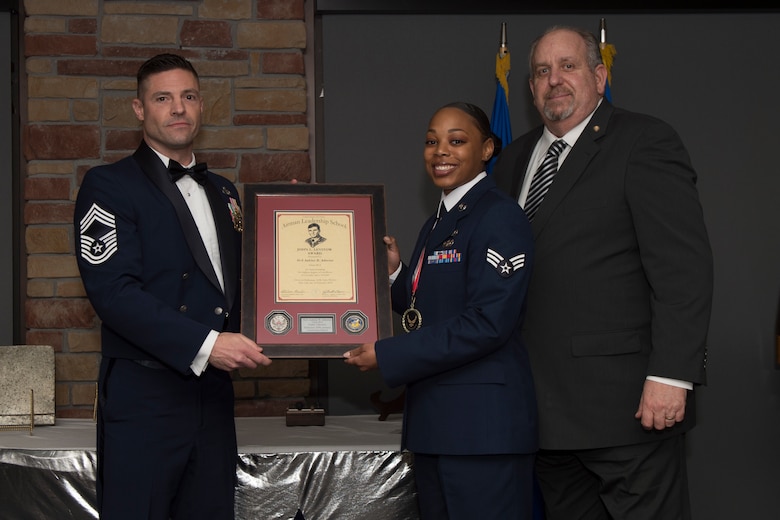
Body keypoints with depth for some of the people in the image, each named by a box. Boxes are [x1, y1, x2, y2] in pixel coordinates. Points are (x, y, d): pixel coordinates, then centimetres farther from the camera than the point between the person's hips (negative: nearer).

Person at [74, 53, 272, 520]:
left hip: (213, 394, 6)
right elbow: (113, 291, -16)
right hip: (144, 398, -6)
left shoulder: (222, 192, 19)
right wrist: (204, 344, -24)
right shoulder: (108, 187, -4)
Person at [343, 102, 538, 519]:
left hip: (483, 423, -9)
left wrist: (387, 356, -17)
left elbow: (487, 324, -20)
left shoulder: (500, 218, -11)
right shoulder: (435, 226, 18)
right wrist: (395, 273, 7)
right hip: (433, 422, 9)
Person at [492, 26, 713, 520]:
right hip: (549, 411, 6)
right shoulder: (515, 160, 17)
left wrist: (670, 377, -19)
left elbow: (684, 266, -11)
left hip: (628, 405, -6)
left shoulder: (644, 142, -3)